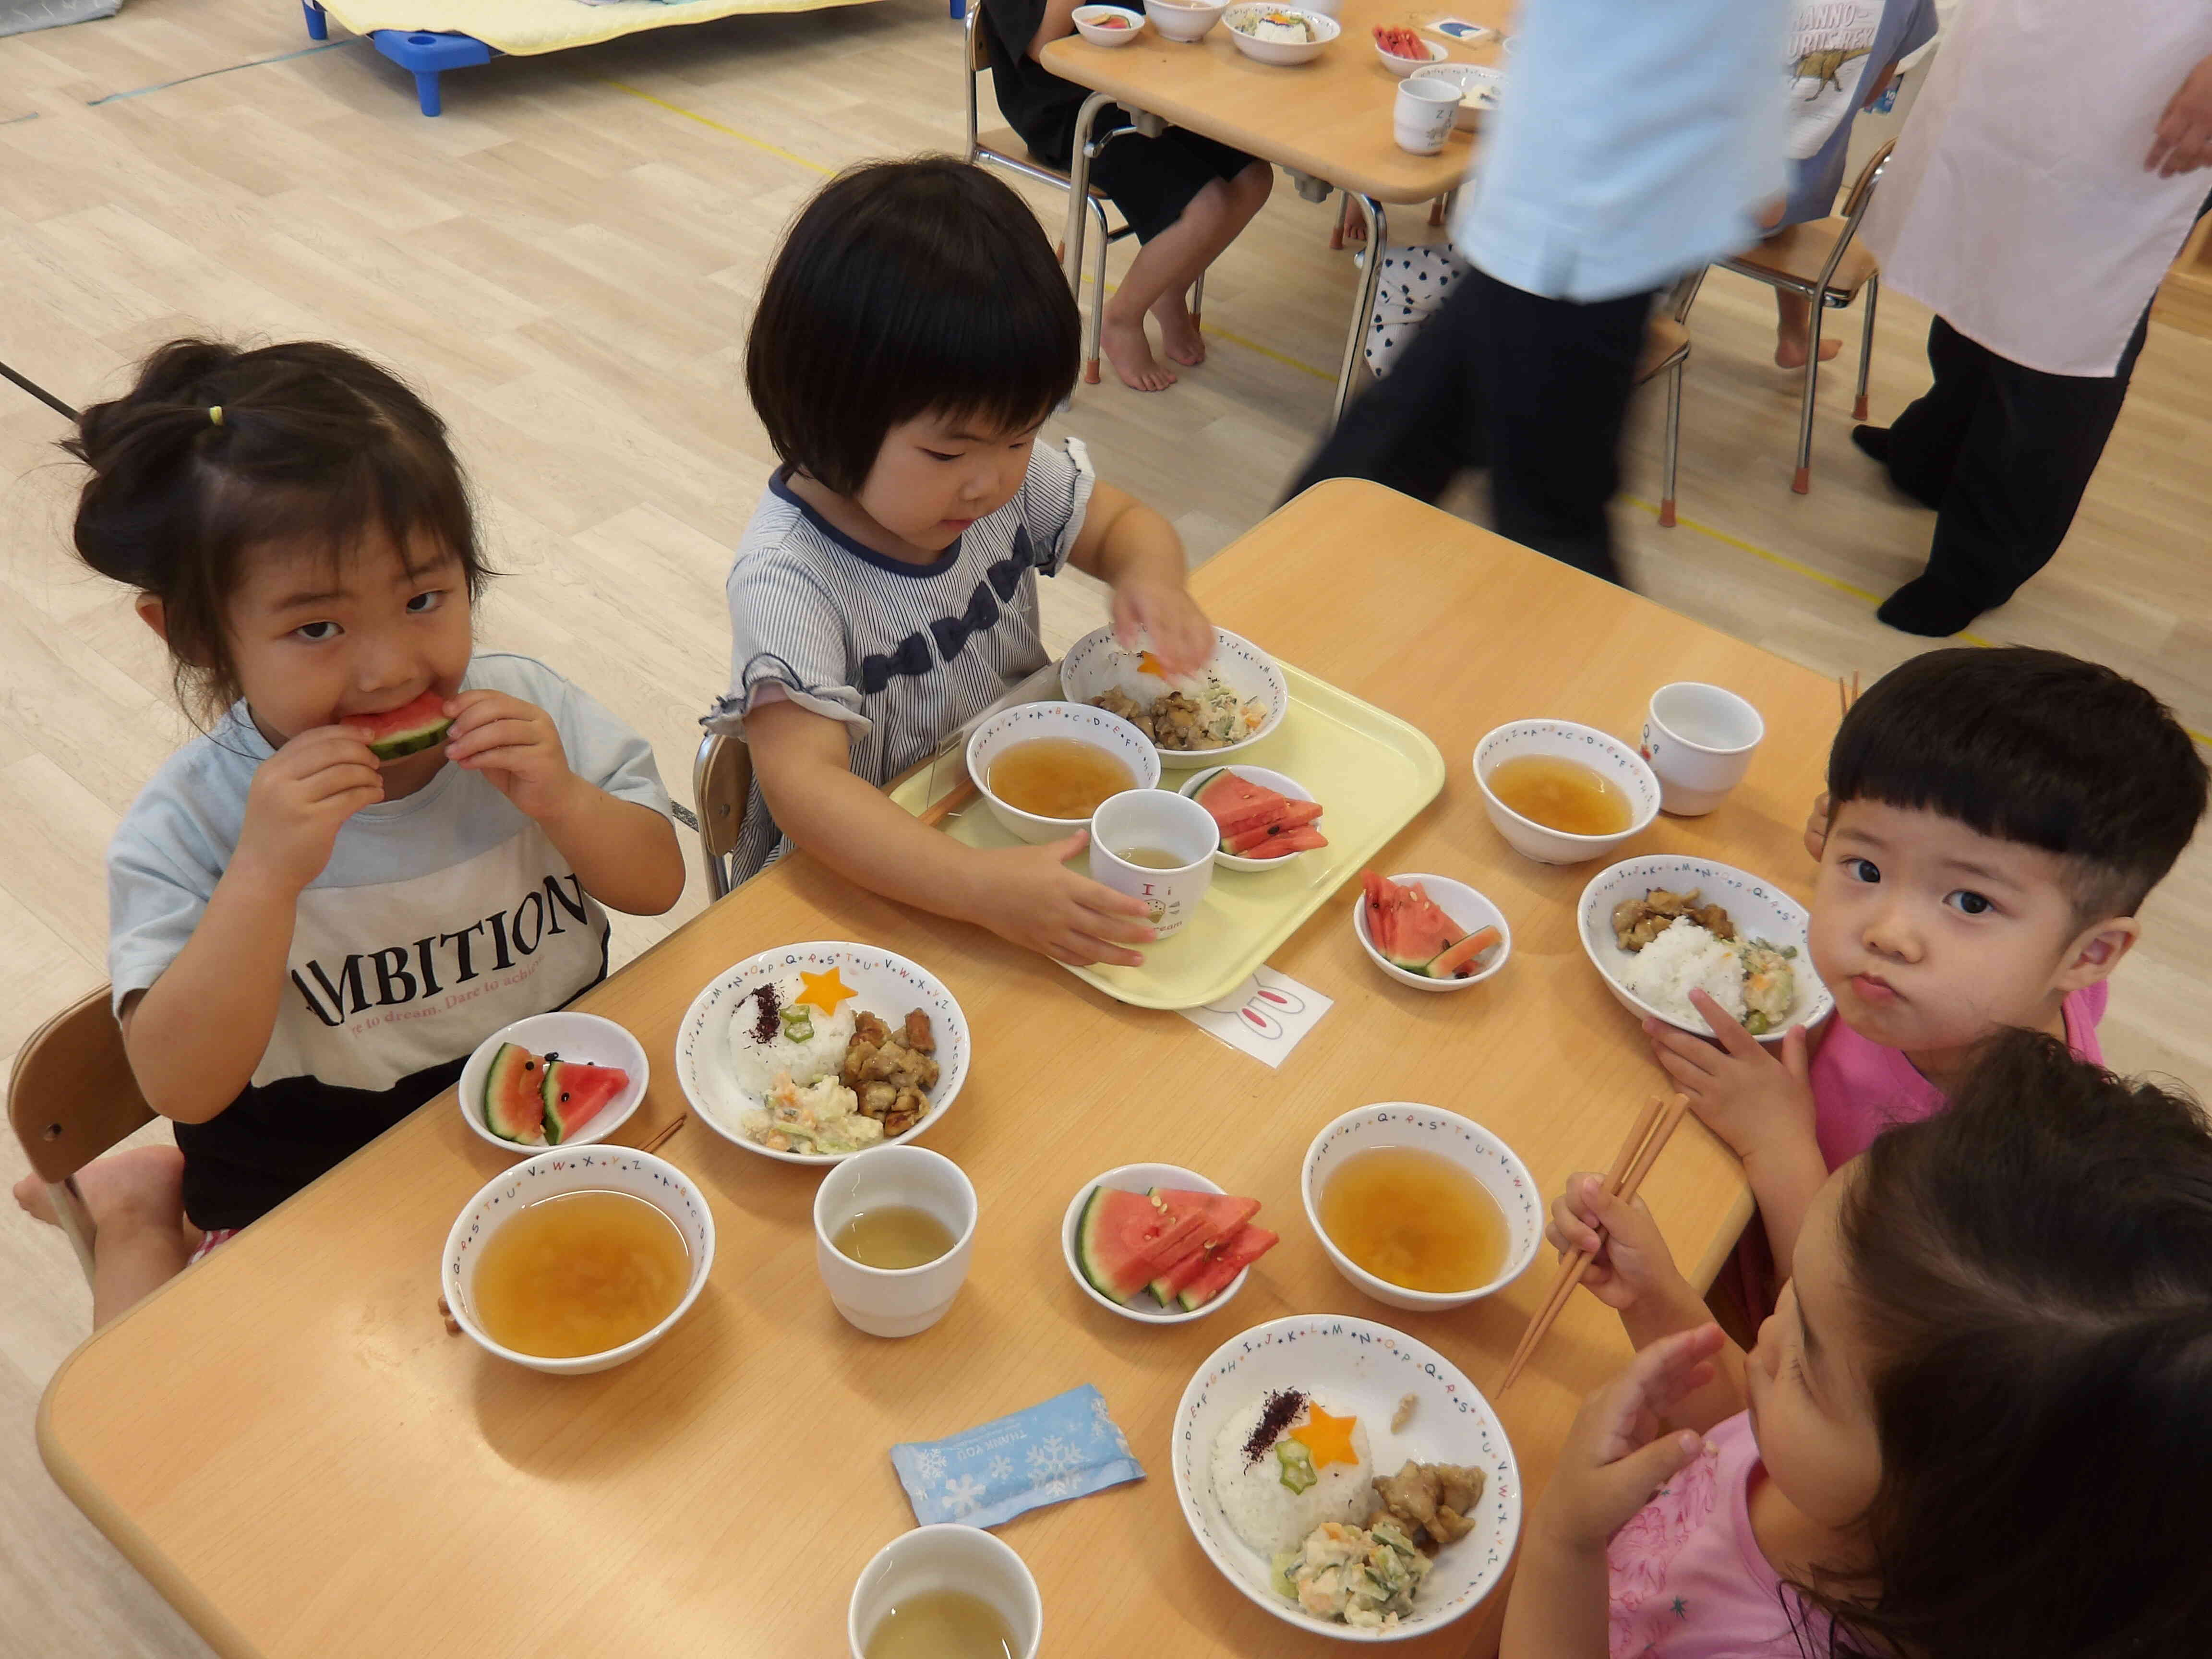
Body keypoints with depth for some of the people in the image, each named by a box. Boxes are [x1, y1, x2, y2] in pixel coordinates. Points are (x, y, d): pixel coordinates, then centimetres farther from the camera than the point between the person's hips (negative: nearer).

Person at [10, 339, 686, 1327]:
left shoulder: (526, 711, -9)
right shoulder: (187, 826, -17)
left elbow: (658, 885, -2)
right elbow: (184, 1089, -22)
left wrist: (562, 802, -24)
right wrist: (266, 874, -34)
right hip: (312, 1176, -4)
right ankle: (139, 1207, 20)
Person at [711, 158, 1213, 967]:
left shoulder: (1011, 474, -8)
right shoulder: (786, 579, -28)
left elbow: (1127, 523, 9)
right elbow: (806, 785, -37)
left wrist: (1150, 577, -17)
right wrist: (981, 887, -51)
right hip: (861, 875, -4)